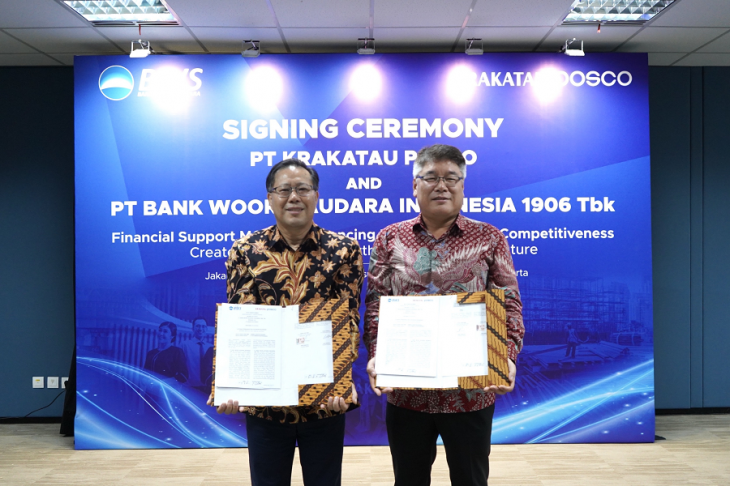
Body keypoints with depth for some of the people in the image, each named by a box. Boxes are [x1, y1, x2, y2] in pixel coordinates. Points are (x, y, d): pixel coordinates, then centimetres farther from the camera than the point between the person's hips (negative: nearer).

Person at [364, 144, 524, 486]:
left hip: (471, 391, -1)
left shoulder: (489, 239, 2)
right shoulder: (389, 238, 6)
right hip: (405, 391, 2)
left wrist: (508, 357, -15)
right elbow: (375, 304, 2)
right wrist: (374, 354, -13)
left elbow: (509, 305, 0)